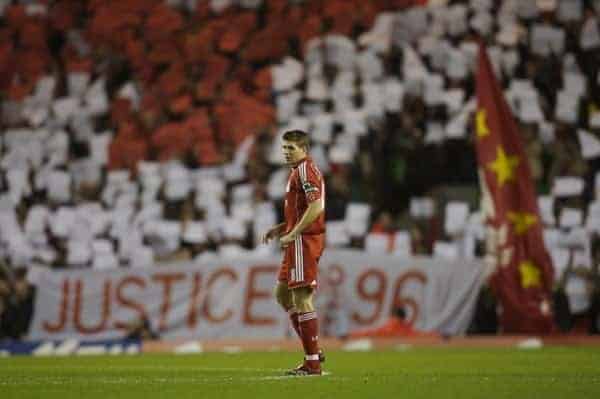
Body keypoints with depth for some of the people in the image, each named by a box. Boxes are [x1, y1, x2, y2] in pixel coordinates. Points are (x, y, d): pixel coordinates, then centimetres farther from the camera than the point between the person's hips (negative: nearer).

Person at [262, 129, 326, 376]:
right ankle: (313, 351, 16)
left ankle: (312, 363, -7)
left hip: (304, 241, -11)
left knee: (301, 298, -9)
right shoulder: (299, 171, 20)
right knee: (282, 294, 16)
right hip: (301, 241, 11)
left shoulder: (305, 170, -12)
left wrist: (293, 234, -21)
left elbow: (316, 207, -24)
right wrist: (281, 228, 17)